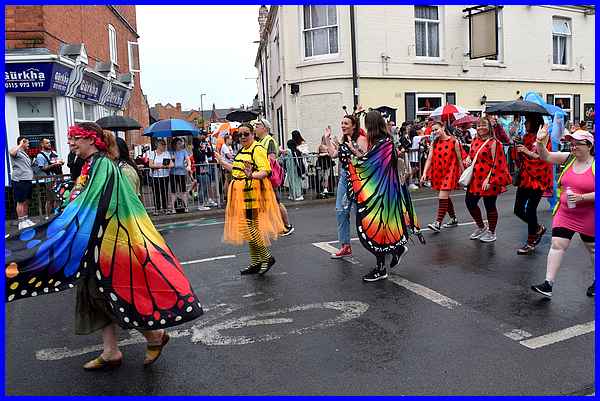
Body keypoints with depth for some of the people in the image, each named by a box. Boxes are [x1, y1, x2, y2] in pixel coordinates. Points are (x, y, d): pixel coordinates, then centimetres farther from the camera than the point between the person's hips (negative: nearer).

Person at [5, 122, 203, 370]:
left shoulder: (101, 165, -16)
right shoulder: (92, 165, 13)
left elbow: (90, 210, -22)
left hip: (106, 243, -9)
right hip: (95, 244, 9)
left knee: (110, 293, -1)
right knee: (98, 294, 12)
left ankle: (155, 336, 15)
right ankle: (110, 353, 22)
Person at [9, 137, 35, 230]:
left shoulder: (25, 154, 23)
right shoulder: (17, 152, -6)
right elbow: (11, 152, -31)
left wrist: (31, 176, 23)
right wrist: (20, 145, -18)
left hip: (28, 180, 9)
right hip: (19, 180, -9)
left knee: (26, 201, 13)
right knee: (21, 202, -5)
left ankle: (26, 219, 20)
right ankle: (21, 222, -1)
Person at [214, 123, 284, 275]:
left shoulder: (258, 149, -11)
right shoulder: (242, 151, 18)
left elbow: (265, 171, -21)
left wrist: (251, 175, -39)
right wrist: (222, 162, 30)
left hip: (252, 193, -9)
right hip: (241, 194, 10)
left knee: (250, 227, -11)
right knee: (247, 228, 12)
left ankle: (267, 257, 5)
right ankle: (255, 263, 22)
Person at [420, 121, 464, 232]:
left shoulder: (453, 141, -5)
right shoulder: (434, 143, 7)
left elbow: (459, 159, -2)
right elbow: (429, 158, 0)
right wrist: (424, 173, -11)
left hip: (449, 172, -6)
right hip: (438, 172, 6)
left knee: (442, 197, -14)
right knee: (445, 197, 15)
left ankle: (438, 223, -14)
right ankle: (454, 220, 31)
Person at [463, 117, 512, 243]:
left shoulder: (493, 142, -10)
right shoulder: (475, 141, 11)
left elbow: (496, 163, -14)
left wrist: (489, 179, -19)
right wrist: (468, 159, 2)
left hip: (488, 181, -7)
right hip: (475, 179, 8)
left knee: (489, 206, 4)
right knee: (469, 202, 11)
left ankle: (491, 233, 21)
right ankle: (481, 227, 32)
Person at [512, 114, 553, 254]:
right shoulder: (526, 137, 12)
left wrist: (528, 152, -23)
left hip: (537, 179, -7)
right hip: (524, 178, 7)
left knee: (530, 210, -5)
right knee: (518, 210, 7)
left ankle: (530, 243, 9)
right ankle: (538, 228, 33)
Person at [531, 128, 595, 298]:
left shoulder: (595, 165, -12)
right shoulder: (568, 158, 0)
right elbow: (545, 157, -9)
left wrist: (581, 197, -26)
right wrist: (540, 143, -26)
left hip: (588, 217, -3)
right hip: (564, 213, 3)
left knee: (592, 248, 17)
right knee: (557, 245, -5)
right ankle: (548, 284, -4)